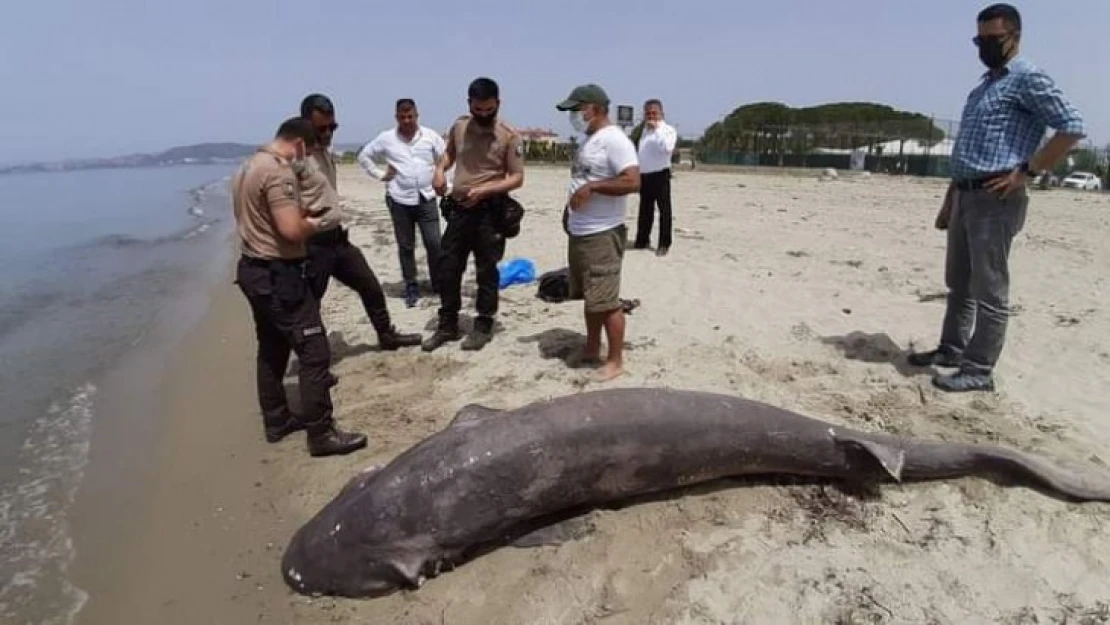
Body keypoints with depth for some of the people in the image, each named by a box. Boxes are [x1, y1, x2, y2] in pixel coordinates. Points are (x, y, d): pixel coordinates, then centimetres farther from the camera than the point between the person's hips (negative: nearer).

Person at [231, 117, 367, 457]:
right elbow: (291, 231, -26)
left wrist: (299, 219, 17)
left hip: (252, 268, 11)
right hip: (277, 274, -11)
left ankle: (277, 421, 29)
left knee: (272, 349, 18)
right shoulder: (279, 172, -18)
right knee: (314, 350, -7)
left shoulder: (246, 167, 14)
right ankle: (321, 434, -3)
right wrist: (312, 224, -6)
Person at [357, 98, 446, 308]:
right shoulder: (386, 138, 2)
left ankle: (439, 284, 14)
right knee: (405, 247, 6)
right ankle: (411, 287, 17)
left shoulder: (430, 136, 2)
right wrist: (379, 174, 3)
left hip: (426, 198, 0)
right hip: (399, 200, 0)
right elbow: (364, 156, 12)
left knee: (434, 244, -2)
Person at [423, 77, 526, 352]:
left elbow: (517, 178, -11)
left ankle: (483, 326, 19)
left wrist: (484, 190, -23)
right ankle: (447, 325, 23)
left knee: (486, 270, 4)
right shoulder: (459, 126, 5)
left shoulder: (509, 135, -10)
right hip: (458, 208, 5)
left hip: (490, 211, -5)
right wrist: (439, 169, 1)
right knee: (447, 267, 9)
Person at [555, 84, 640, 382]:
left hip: (602, 234, -10)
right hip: (579, 232, 10)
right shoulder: (589, 140, 16)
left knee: (607, 301, -3)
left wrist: (592, 187, -24)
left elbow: (633, 181, -24)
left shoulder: (614, 140, -14)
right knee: (590, 298, 17)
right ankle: (592, 349, 29)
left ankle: (615, 361, 7)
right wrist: (570, 210, 16)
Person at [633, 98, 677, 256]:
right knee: (645, 209, 14)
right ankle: (642, 240, 25)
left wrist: (657, 129, -21)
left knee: (664, 209, -3)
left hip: (660, 175, -7)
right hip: (644, 175, 7)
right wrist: (637, 172, 15)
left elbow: (667, 148, -27)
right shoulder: (645, 129, 16)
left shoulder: (668, 129, -7)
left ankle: (664, 244, 1)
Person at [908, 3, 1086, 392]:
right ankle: (951, 350, 26)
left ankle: (979, 370, 0)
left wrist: (1026, 171, -16)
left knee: (989, 288, -5)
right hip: (966, 196, 9)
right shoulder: (984, 86, 21)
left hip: (995, 198, -9)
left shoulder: (1028, 78, -5)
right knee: (958, 282, 15)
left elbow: (1072, 127, -14)